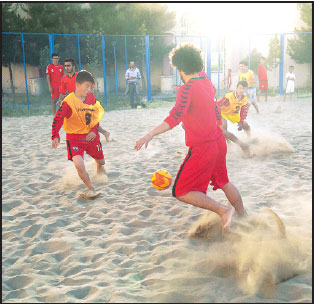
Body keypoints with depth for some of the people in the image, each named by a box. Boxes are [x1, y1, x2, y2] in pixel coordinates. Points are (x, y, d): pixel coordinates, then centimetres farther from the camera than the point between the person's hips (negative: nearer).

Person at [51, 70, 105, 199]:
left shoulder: (92, 98, -4)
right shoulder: (68, 102, -21)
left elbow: (97, 115, 6)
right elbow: (58, 119, -17)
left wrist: (94, 131, -9)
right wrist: (55, 136, -27)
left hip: (91, 136, 5)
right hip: (74, 139, -5)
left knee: (101, 161, 21)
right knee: (79, 164, -26)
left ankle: (99, 168, 62)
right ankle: (91, 190, -8)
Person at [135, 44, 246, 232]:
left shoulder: (187, 89, -19)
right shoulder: (206, 81, 3)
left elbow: (176, 117, -33)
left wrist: (151, 134, -38)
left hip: (202, 147, -8)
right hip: (218, 141, 9)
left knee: (181, 192, 0)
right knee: (223, 182, 28)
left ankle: (223, 210, -8)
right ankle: (244, 216, 41)